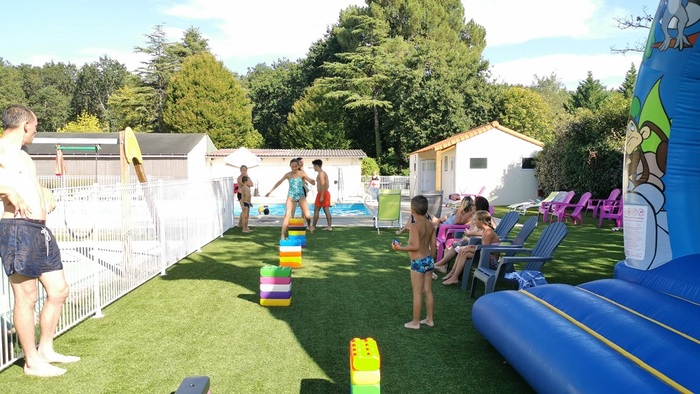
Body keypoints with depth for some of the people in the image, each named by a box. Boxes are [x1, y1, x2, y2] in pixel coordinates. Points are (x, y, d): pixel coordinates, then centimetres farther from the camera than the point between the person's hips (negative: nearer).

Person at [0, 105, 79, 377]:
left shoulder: (23, 155, 22)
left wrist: (46, 195, 18)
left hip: (39, 231, 9)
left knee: (59, 290, 13)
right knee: (26, 297, -2)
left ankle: (46, 349, 27)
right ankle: (33, 362, 11)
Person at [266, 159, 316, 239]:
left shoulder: (302, 174, -4)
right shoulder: (288, 175, -1)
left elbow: (310, 181, -11)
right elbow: (279, 182, 5)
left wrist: (312, 181, -36)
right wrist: (271, 191, 4)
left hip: (301, 196, 0)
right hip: (291, 196, 0)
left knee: (307, 215, -5)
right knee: (287, 215, -12)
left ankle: (309, 225, 31)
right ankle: (282, 235, -12)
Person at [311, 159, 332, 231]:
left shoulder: (321, 173, -12)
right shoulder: (324, 173, 18)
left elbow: (323, 185, -21)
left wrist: (321, 196, -25)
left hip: (321, 193, -9)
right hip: (326, 193, 9)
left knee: (316, 210, -2)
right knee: (327, 210, 6)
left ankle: (313, 226, 3)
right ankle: (329, 226, 3)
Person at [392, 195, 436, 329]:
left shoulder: (415, 226, -19)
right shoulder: (431, 225, 4)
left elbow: (416, 246, -24)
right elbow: (433, 245, 9)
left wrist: (400, 247, -13)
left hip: (418, 262, -7)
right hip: (429, 260, 7)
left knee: (417, 293, 2)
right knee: (428, 291, 15)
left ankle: (415, 322, 13)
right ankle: (429, 319, 26)